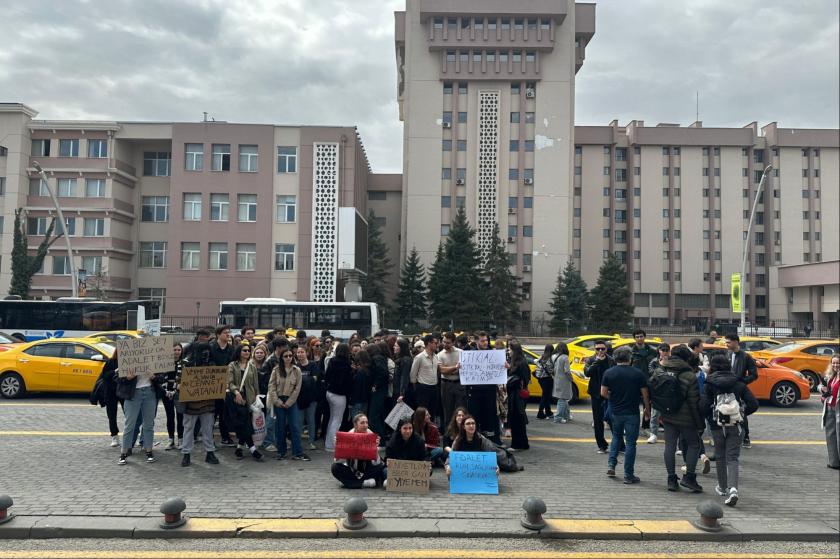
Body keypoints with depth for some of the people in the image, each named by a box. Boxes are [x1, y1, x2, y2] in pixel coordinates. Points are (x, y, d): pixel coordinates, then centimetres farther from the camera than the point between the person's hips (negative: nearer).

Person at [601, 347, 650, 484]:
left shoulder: (608, 373, -3)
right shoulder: (638, 374, -7)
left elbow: (603, 393, -3)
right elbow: (645, 395, -3)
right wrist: (647, 410, 10)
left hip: (616, 412, 2)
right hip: (632, 413, -2)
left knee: (616, 437, 24)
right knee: (630, 443, 4)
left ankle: (611, 465, 14)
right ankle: (628, 475, 7)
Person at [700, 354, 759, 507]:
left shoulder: (709, 384, -6)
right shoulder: (739, 383, 2)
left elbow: (704, 406, -14)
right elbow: (753, 404, -1)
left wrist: (710, 417, 6)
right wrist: (742, 414, 14)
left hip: (717, 426, -1)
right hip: (735, 426, 1)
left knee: (720, 457, 16)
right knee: (732, 458, 2)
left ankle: (723, 488, 27)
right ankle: (733, 489, -17)